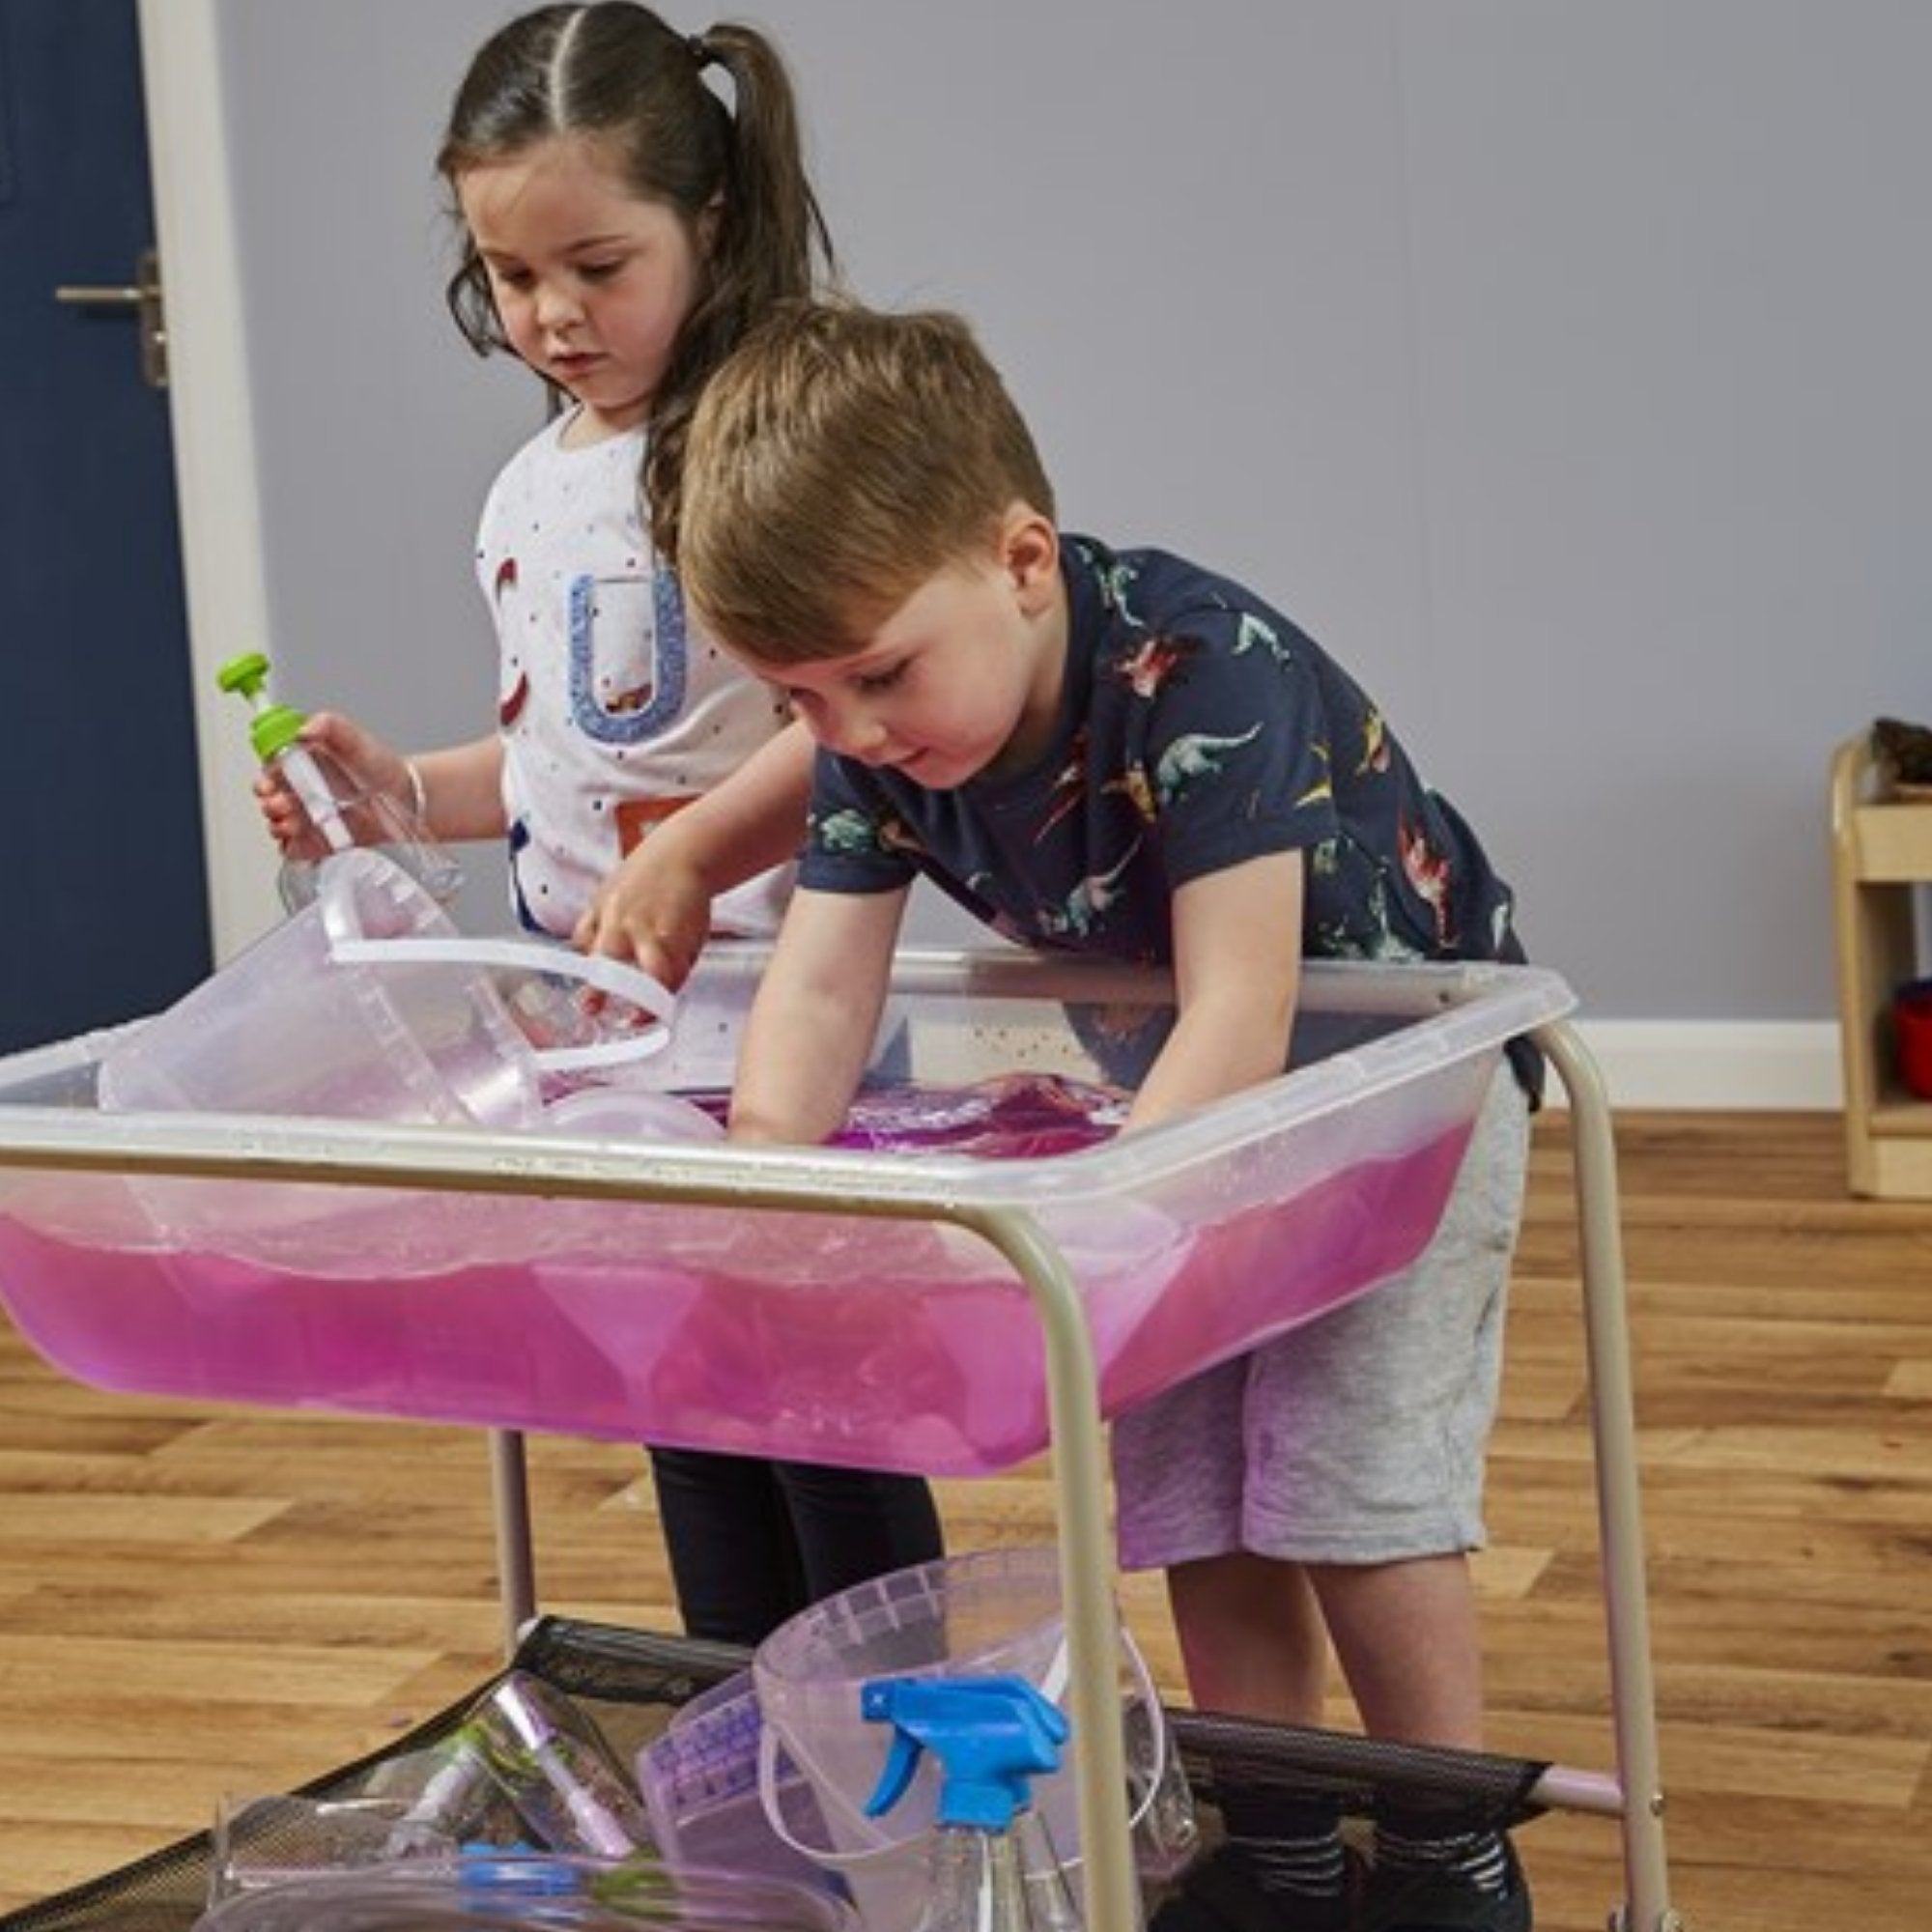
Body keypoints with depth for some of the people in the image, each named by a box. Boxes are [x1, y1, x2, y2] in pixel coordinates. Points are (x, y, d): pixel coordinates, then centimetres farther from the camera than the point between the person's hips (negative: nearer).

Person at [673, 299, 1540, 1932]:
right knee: (1188, 1485, 6)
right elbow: (821, 987, -18)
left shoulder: (1203, 668, -37)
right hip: (1182, 1095, 7)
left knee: (1348, 1474, -11)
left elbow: (1239, 1018, -41)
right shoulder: (875, 733, -16)